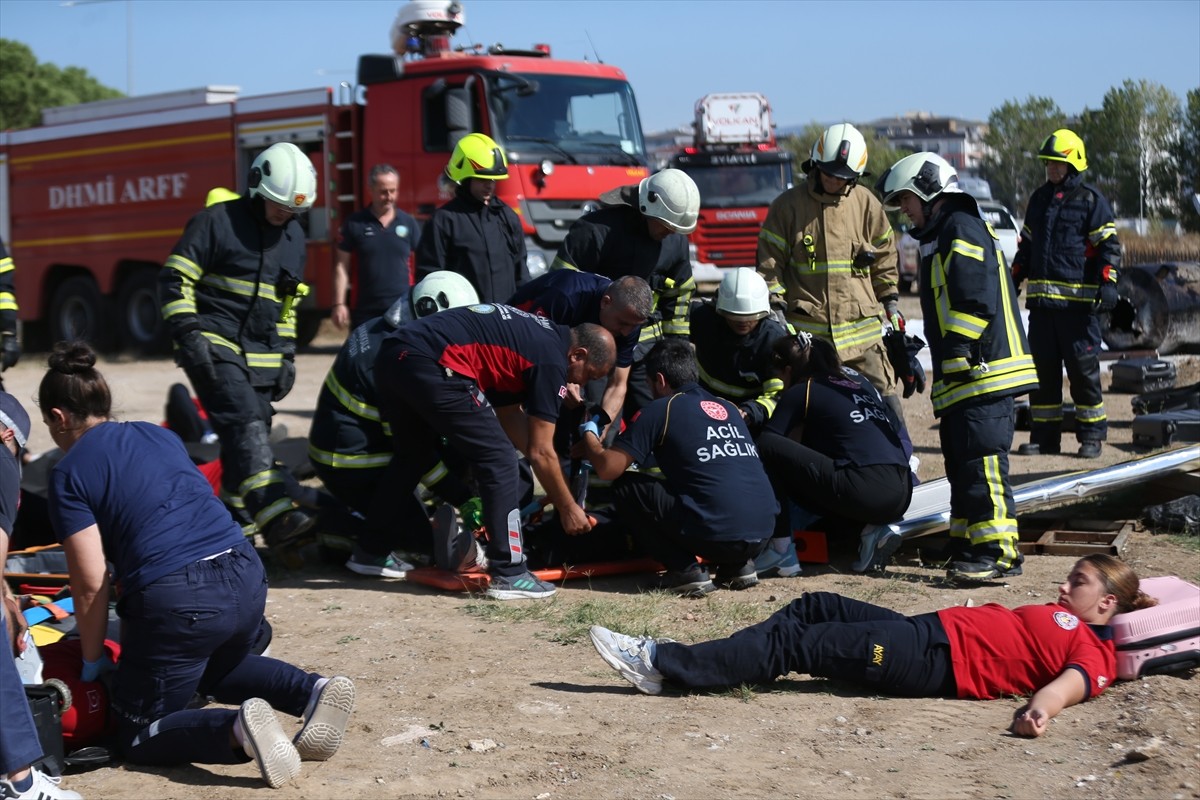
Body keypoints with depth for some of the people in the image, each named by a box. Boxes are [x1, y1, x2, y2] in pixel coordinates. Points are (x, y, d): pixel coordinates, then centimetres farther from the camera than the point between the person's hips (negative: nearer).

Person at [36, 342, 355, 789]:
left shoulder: (69, 473, 1)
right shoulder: (160, 435, 20)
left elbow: (91, 585, -3)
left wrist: (93, 659, 11)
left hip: (176, 601, -7)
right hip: (246, 577, 7)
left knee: (139, 739, 12)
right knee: (218, 669, 37)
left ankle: (235, 729, -19)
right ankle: (314, 691, 9)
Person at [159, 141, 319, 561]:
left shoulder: (294, 237, 15)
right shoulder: (217, 222, -6)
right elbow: (174, 279, -7)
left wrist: (287, 355, 18)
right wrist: (189, 335, -16)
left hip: (261, 355, 7)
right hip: (215, 347, -7)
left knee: (249, 438, 5)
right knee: (245, 423, -23)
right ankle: (275, 514, -37)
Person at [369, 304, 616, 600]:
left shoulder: (532, 335, 24)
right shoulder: (552, 360, -1)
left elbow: (509, 412, 31)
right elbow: (540, 452, 2)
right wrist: (567, 508, 13)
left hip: (392, 354, 10)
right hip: (431, 365, -10)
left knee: (411, 459, 28)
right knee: (498, 461, -1)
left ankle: (372, 549, 41)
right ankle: (508, 575, 1)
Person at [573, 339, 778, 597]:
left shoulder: (661, 410, 2)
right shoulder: (729, 408, 21)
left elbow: (608, 469, 0)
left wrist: (589, 436, 21)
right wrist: (659, 457, 43)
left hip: (717, 535, -7)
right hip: (763, 536, 7)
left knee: (626, 488, 10)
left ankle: (686, 571, 2)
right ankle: (737, 566, 17)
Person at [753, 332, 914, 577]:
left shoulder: (801, 391, 6)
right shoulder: (857, 379, 24)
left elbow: (764, 443, 5)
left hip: (865, 493, -7)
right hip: (902, 496, 7)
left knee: (768, 447, 0)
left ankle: (782, 549, -3)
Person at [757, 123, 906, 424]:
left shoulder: (865, 203, 7)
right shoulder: (789, 205, 1)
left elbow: (884, 254, 18)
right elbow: (770, 261, 2)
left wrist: (891, 301, 16)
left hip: (861, 328, 2)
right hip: (805, 331, -1)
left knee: (884, 405, -1)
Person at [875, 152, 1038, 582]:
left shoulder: (962, 229, -9)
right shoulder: (941, 236, 23)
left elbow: (977, 301, -20)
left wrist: (958, 357, -19)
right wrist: (947, 368, 23)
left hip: (982, 371, -11)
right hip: (962, 376, 11)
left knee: (982, 463, -12)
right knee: (961, 463, 14)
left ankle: (998, 551, -10)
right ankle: (966, 545, 21)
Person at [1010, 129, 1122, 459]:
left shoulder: (1090, 199, -1)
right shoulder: (1039, 198, 16)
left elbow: (1109, 245, -4)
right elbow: (1026, 246, 24)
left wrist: (1107, 283, -15)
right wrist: (1013, 280, 20)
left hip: (1078, 300, -6)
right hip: (1041, 298, 6)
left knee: (1083, 368, -3)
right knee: (1042, 368, 6)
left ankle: (1091, 435, 5)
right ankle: (1044, 435, 12)